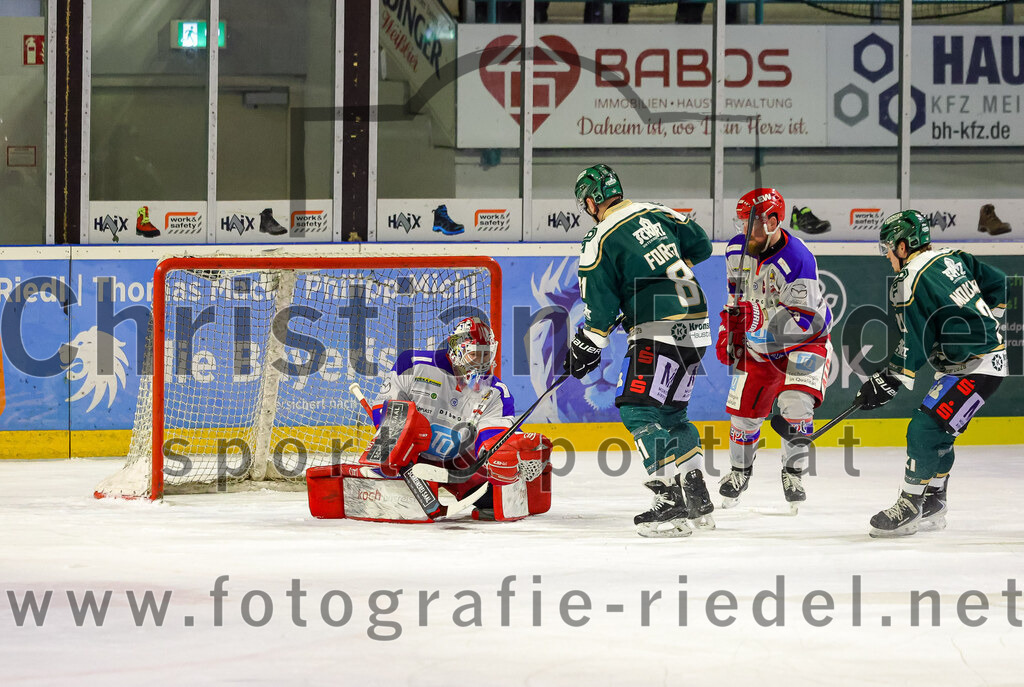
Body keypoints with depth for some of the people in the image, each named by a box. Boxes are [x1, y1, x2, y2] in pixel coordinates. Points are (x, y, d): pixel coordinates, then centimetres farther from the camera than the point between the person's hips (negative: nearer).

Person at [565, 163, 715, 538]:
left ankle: (672, 504, -18)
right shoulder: (657, 213, 12)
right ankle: (698, 500, 18)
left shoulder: (601, 241, -9)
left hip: (661, 332, -9)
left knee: (638, 410, -7)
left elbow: (600, 309, -8)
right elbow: (700, 245, 18)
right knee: (670, 411, 19)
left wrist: (584, 349, 6)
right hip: (696, 326, 9)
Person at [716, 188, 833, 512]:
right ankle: (739, 471, 28)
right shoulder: (737, 250, -8)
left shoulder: (796, 260, -30)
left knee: (795, 403, -21)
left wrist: (762, 318, -44)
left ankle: (794, 473, -3)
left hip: (804, 340, -6)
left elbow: (804, 320, -34)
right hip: (756, 343, 6)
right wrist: (728, 331, 3)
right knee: (743, 409, 5)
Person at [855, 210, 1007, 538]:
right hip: (990, 349, 10)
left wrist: (887, 383, -8)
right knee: (935, 432, 17)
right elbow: (1000, 286, 16)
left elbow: (915, 348, -16)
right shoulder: (953, 259, 8)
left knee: (926, 430, -12)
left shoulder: (910, 283, -16)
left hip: (974, 367, -10)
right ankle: (931, 507, 23)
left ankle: (909, 508, -6)